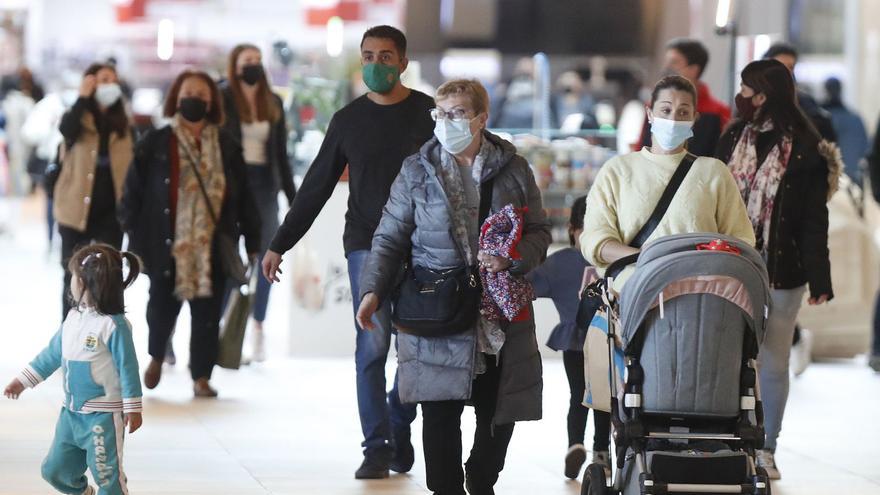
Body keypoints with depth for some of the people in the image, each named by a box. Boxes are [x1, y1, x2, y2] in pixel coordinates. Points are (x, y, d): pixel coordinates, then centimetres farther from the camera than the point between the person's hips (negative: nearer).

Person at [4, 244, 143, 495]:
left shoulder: (113, 325, -19)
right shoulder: (74, 318, 5)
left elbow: (128, 367, -15)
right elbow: (52, 354, 16)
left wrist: (133, 407, -13)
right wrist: (23, 380, 19)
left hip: (103, 415, -8)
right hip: (72, 411, 8)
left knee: (107, 474, -3)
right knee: (54, 469, 16)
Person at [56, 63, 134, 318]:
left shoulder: (123, 124, 6)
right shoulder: (77, 119, -2)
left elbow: (132, 167, 9)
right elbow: (66, 130, -27)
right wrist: (83, 98, -24)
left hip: (111, 212, 2)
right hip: (77, 210, -2)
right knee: (74, 276, 6)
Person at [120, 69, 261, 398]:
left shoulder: (226, 147, 7)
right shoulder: (155, 144, 0)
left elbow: (243, 198, 9)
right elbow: (134, 192, -1)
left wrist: (252, 241, 7)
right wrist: (136, 240, -6)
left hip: (212, 247, 2)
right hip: (168, 246, -1)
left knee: (207, 314, 0)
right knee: (163, 307, 6)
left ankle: (201, 377, 10)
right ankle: (157, 356, 36)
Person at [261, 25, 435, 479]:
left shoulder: (429, 114, 3)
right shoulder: (348, 121, 8)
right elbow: (315, 187, 12)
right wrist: (279, 244, 9)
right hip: (366, 246, 0)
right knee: (372, 345, -8)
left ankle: (399, 430, 20)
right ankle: (377, 447, -6)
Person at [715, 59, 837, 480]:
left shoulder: (805, 150, -6)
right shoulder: (733, 139, 8)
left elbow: (815, 220, -6)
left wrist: (819, 277, -11)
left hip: (781, 271, -4)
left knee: (773, 362, 4)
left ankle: (766, 450, 12)